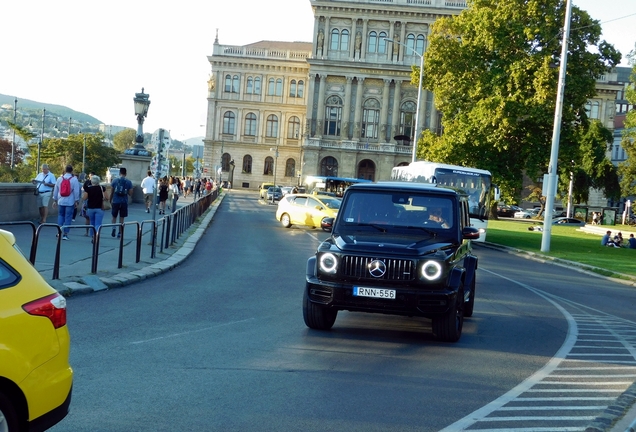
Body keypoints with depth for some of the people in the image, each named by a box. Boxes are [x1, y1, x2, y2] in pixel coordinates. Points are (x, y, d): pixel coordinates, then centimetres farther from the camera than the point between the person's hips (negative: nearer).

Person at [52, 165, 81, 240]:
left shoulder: (59, 179, 5)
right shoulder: (74, 179, -5)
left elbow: (55, 191, 11)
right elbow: (76, 192, -6)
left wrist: (55, 200, 20)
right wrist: (76, 201, 1)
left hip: (61, 202, 3)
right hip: (70, 202, -3)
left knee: (60, 215, 17)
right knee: (68, 217, 1)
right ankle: (65, 234, 0)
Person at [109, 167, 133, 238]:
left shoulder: (115, 181, -1)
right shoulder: (129, 182, -2)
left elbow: (112, 192, 3)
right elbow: (130, 194, -3)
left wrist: (110, 200, 14)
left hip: (115, 202, 0)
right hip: (124, 202, 0)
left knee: (114, 216, 16)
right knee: (121, 218, 9)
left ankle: (113, 228, -7)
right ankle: (119, 233, 9)